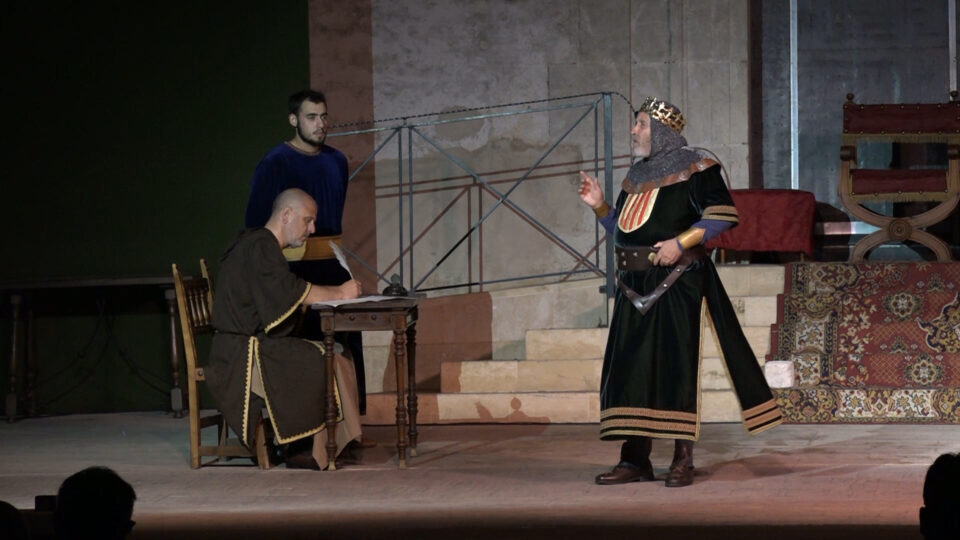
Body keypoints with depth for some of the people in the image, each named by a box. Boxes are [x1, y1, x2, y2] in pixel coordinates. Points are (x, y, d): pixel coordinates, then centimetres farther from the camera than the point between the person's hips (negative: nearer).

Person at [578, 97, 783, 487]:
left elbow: (723, 214, -11)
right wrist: (599, 206, 9)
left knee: (675, 364, -8)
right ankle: (635, 459, 7)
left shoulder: (693, 170, -4)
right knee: (630, 366, 4)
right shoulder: (637, 176, 19)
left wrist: (681, 242, -18)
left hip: (675, 282, -7)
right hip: (635, 285, 7)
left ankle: (683, 459, -4)